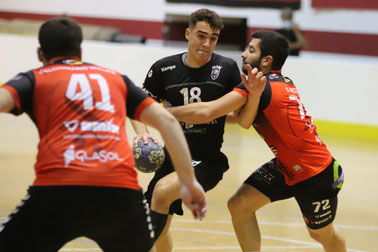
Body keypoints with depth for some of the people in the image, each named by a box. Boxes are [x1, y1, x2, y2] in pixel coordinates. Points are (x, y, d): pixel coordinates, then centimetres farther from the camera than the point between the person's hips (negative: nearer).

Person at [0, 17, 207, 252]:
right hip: (120, 193, 2)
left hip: (56, 189, -2)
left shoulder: (33, 79, 19)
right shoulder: (116, 78, 27)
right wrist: (189, 182, 17)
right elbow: (167, 120, 19)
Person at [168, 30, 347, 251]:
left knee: (323, 234, 15)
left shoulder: (264, 86, -26)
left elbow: (204, 112, -29)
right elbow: (245, 121, -13)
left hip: (315, 175, -8)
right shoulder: (282, 81, -1)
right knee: (239, 205, -6)